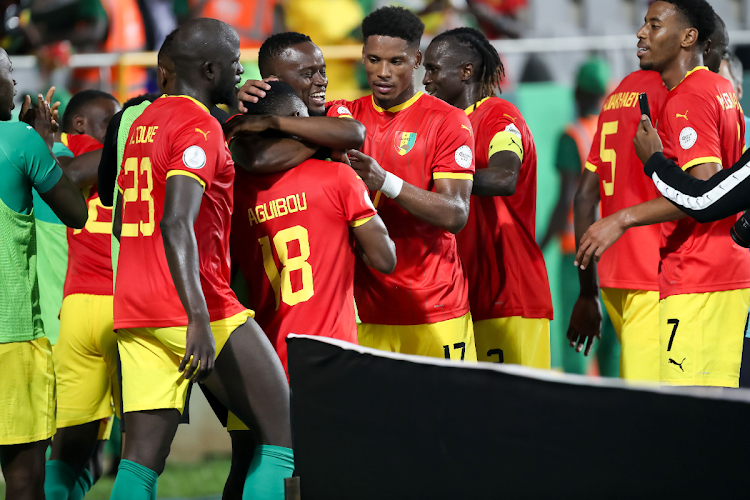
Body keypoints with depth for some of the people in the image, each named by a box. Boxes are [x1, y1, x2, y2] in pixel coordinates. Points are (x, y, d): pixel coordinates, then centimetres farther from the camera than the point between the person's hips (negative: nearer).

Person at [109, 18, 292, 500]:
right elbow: (176, 224, -24)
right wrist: (199, 319, -31)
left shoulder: (144, 121, 17)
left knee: (143, 460, 3)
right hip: (191, 306, -8)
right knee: (285, 434, 2)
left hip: (134, 312, 8)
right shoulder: (201, 127, -11)